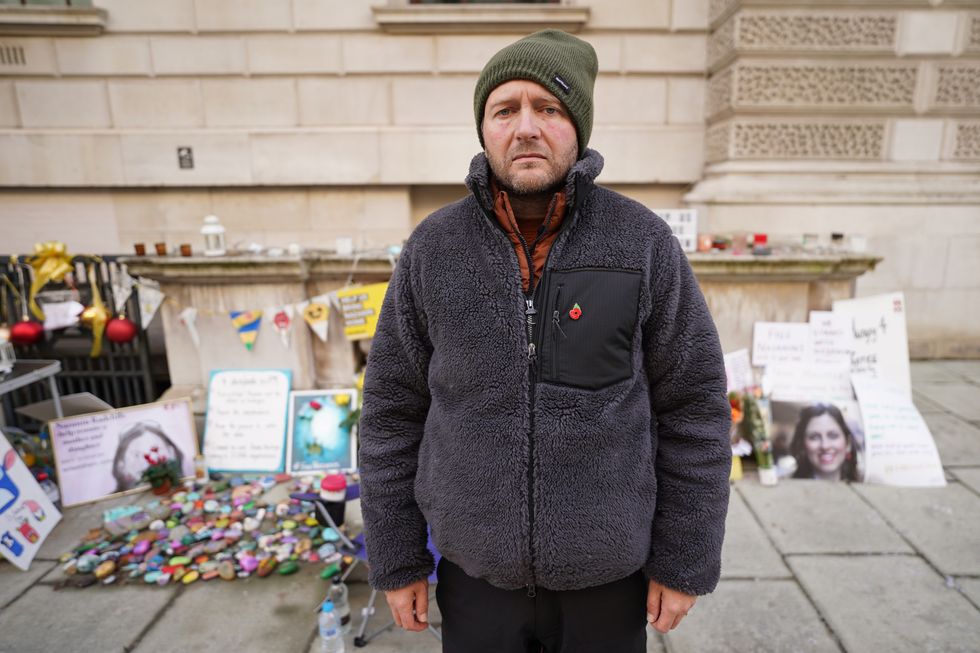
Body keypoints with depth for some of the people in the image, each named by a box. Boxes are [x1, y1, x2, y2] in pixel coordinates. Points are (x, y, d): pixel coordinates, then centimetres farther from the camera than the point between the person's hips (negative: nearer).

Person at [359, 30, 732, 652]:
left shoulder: (644, 242, -12)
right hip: (477, 568, 1)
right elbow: (394, 409, -4)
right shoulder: (433, 249, -9)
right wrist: (397, 559, 0)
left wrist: (684, 562, -3)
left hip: (608, 570, 0)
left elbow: (694, 407, -6)